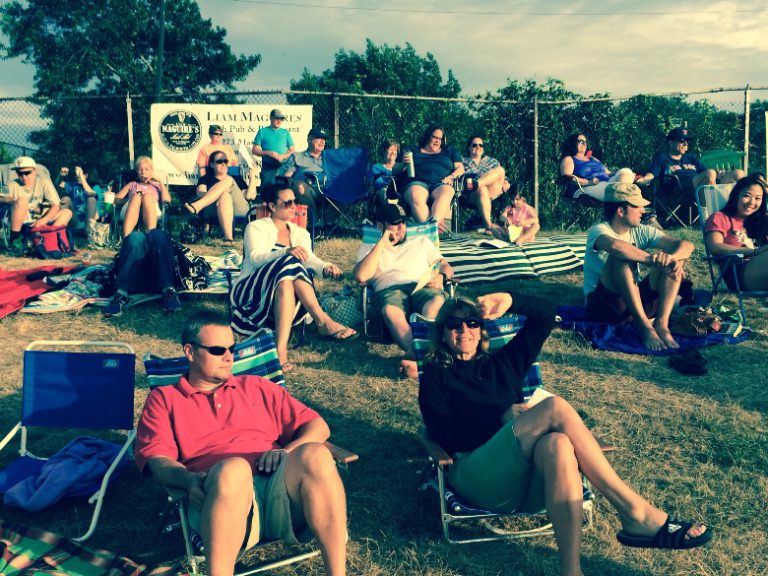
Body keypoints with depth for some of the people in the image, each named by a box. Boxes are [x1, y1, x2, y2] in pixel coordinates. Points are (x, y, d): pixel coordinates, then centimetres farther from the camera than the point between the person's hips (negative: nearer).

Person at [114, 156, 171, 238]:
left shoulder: (157, 185, 34)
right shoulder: (132, 184, 37)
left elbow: (167, 200, 12)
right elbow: (116, 199, 19)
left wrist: (160, 183, 14)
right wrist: (130, 199, 0)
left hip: (152, 210, -1)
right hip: (130, 210, 1)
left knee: (147, 196, -34)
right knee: (136, 197, -35)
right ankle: (126, 238, -58)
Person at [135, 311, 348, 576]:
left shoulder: (257, 387, 28)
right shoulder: (164, 399, 23)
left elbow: (317, 426, 22)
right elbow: (157, 459, 7)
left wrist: (287, 452, 0)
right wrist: (190, 480, -16)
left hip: (282, 489, 3)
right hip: (221, 494, -2)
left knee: (314, 454, -32)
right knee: (233, 468, -38)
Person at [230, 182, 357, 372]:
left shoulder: (300, 233, 19)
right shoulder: (256, 228, 4)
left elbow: (309, 259, -1)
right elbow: (256, 258, -16)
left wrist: (325, 267, -25)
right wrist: (286, 252, -35)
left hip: (282, 296, 4)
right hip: (250, 292, -4)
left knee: (287, 285, -35)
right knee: (289, 263, -32)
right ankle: (323, 321, -42)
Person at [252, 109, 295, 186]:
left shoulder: (286, 133, 13)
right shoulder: (262, 131, 9)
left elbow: (293, 150, 9)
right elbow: (255, 150, 4)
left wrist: (283, 156, -9)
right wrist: (268, 153, -11)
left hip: (283, 167, 1)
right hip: (267, 167, -1)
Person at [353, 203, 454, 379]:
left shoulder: (422, 241, 33)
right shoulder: (368, 248, 25)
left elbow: (446, 268, 24)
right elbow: (361, 276, 4)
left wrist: (442, 277, -1)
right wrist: (382, 244, 7)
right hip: (389, 290, -1)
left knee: (437, 300, -38)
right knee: (390, 310, -41)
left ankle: (413, 354, -60)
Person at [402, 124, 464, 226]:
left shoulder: (449, 151, 30)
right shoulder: (413, 151, 27)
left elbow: (460, 168, 19)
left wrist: (451, 177, -3)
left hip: (441, 184, 1)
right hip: (418, 183, 0)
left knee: (445, 193, -39)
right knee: (415, 198, -39)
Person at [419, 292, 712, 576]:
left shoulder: (501, 363, 27)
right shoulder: (436, 375, 15)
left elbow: (546, 313, 25)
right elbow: (443, 435, -1)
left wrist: (510, 301, 7)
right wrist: (504, 416, -7)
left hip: (527, 484, 4)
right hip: (477, 480, -3)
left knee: (556, 444, -36)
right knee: (554, 408, -27)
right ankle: (635, 512, -27)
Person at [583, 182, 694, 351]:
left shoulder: (641, 232, 5)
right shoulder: (598, 230, -11)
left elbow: (687, 245, -6)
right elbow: (615, 245, -37)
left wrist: (672, 257, -29)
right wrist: (654, 260, -35)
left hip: (637, 302, 6)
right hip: (601, 305, -6)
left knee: (675, 258, -9)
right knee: (620, 256, -30)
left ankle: (662, 323, -22)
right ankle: (644, 326, -30)